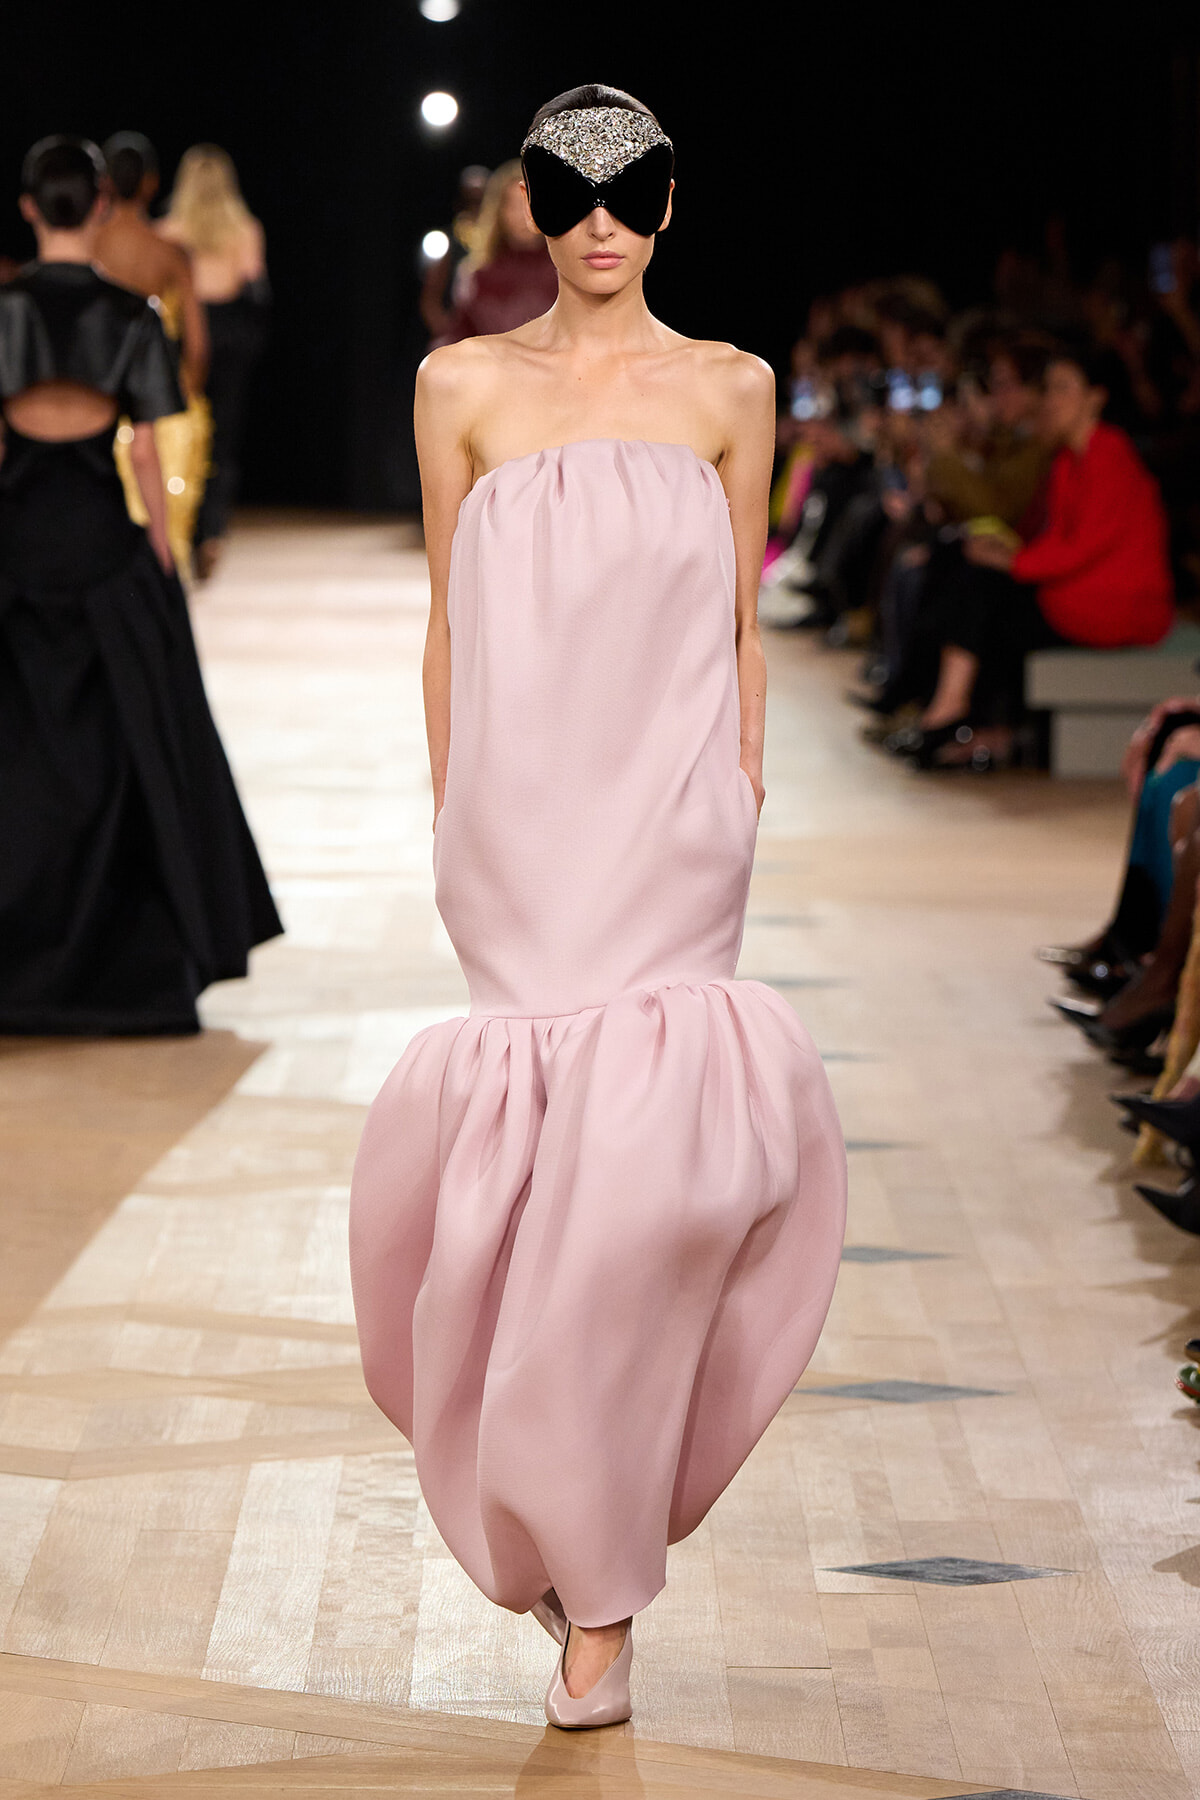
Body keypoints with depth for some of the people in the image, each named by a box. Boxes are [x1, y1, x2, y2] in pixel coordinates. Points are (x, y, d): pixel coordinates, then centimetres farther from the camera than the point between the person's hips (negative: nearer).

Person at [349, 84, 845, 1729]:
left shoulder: (728, 390, 7)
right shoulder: (465, 387, 7)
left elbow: (745, 627, 10)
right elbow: (448, 628, 9)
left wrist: (743, 799, 5)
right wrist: (454, 823, 5)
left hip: (668, 815, 0)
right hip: (522, 809, 0)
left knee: (631, 1150, -10)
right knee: (554, 1130, -5)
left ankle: (591, 1582, 2)